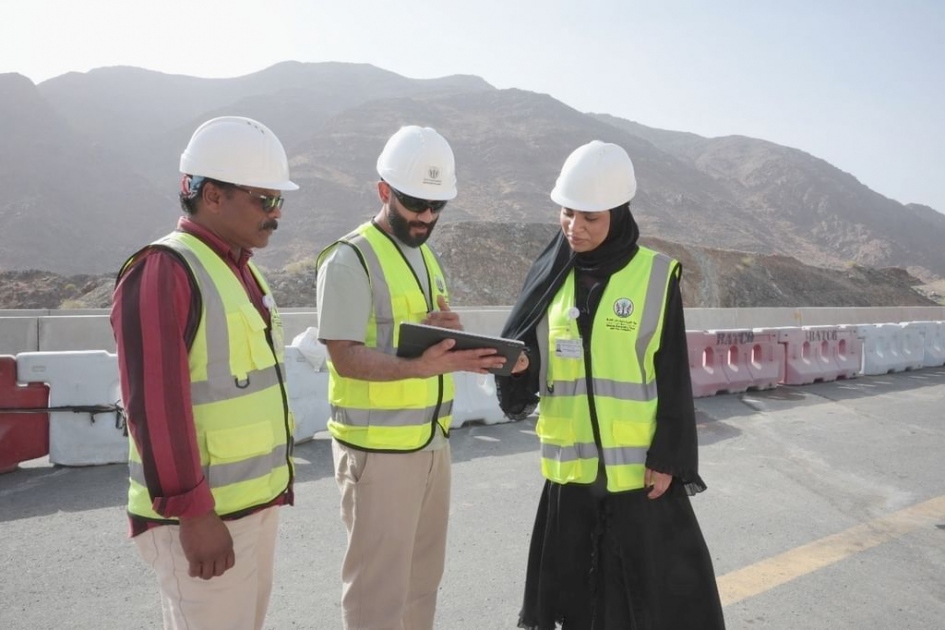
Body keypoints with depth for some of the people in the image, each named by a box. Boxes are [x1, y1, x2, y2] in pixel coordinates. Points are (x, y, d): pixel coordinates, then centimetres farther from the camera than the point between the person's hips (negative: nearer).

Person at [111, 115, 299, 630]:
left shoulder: (241, 268, 12)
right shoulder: (163, 272, -17)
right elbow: (156, 405, -22)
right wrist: (192, 511, -21)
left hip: (255, 500, 9)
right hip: (203, 512, -9)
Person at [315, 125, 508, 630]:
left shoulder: (427, 256, 13)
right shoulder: (349, 259, -13)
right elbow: (346, 357, -19)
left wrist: (448, 333, -5)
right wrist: (420, 366, -34)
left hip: (433, 441, 8)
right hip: (377, 448, -8)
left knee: (422, 577, 18)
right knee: (378, 586, 2)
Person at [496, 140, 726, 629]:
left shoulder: (655, 276, -6)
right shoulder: (551, 275, 3)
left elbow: (674, 378, -5)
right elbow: (528, 359, 3)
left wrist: (668, 457, -7)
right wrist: (515, 365, -19)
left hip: (639, 465, -3)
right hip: (572, 465, 3)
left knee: (655, 586, 8)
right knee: (574, 586, 15)